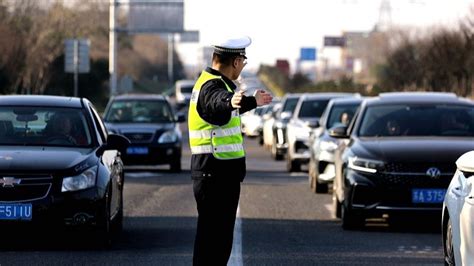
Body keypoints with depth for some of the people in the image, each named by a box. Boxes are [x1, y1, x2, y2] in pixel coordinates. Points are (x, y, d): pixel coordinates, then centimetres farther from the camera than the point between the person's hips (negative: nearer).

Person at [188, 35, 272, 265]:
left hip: (216, 174, 11)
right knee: (212, 238, -11)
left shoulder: (213, 83, 16)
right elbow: (217, 102, -42)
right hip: (217, 175, -11)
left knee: (220, 236, 17)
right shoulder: (212, 86, -17)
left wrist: (252, 101, 53)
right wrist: (231, 102, -64)